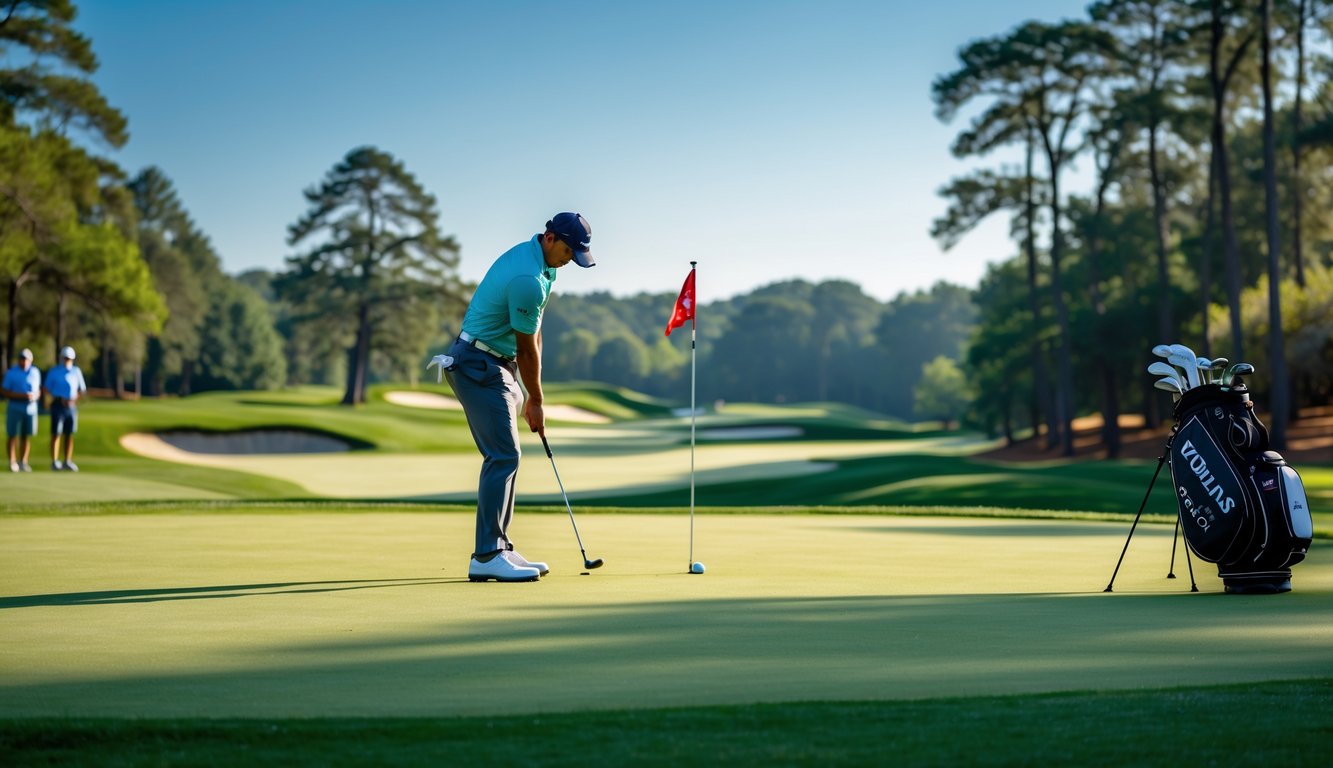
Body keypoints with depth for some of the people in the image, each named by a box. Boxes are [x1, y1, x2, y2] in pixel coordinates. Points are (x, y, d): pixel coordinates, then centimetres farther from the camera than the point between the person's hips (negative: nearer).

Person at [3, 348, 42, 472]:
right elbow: (5, 392, -7)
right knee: (13, 435, -6)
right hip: (15, 407, -4)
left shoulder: (35, 372, 9)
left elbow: (38, 389, 18)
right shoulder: (11, 372, -4)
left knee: (27, 436, 4)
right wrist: (21, 396, -18)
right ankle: (12, 462, -6)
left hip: (31, 407, 4)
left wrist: (35, 396, -6)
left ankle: (23, 462, 12)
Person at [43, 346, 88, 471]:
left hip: (72, 406, 4)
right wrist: (59, 399, -12)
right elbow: (46, 389, -1)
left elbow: (82, 389, 14)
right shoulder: (54, 372, 1)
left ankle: (67, 461, 11)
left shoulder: (76, 371, 10)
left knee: (70, 434, 5)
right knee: (56, 434, -6)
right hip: (58, 405, -3)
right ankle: (55, 461, -6)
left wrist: (75, 399, -4)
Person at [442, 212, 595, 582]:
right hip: (479, 366, -11)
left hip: (498, 366, 11)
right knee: (503, 456, -13)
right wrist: (536, 402, -3)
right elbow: (527, 348, -15)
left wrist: (529, 393, 12)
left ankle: (498, 549, 14)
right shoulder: (528, 279, -24)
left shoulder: (536, 259, 9)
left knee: (503, 457, 10)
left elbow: (532, 336, 13)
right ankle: (486, 556, -13)